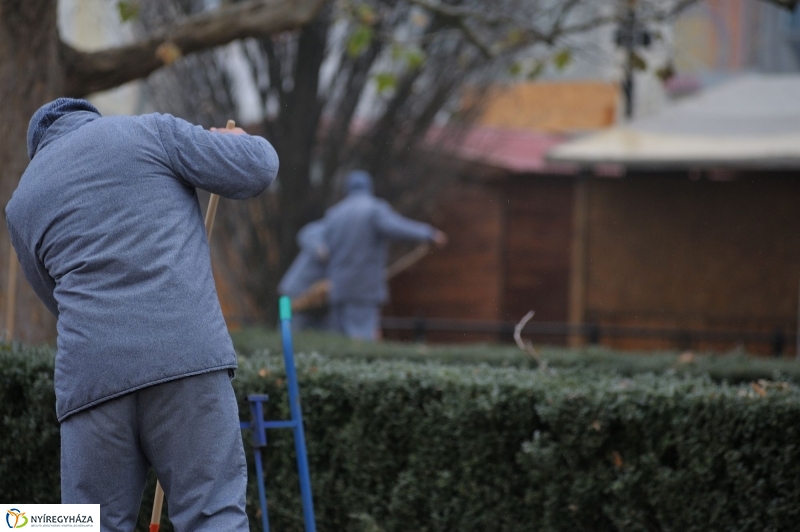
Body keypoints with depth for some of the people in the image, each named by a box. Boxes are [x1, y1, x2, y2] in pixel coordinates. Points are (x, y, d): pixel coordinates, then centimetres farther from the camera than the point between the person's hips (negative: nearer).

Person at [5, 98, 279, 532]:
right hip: (188, 354, -2)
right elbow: (258, 168, 8)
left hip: (90, 371, 2)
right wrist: (238, 142, 30)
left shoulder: (22, 202, 21)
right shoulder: (151, 131, 12)